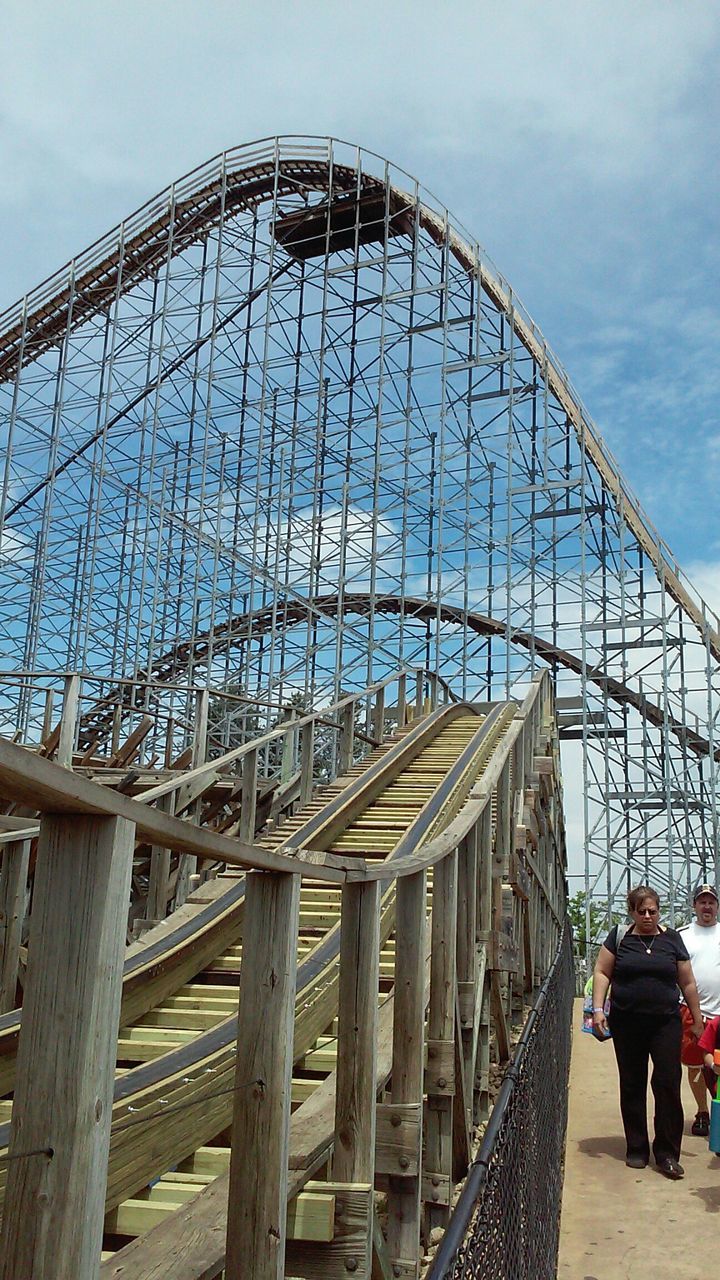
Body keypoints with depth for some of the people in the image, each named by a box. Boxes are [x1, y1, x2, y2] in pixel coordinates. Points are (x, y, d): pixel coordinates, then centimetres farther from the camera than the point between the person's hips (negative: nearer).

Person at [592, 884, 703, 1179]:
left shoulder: (671, 939, 4)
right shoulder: (619, 936, 1)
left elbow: (687, 983, 10)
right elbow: (602, 973, 3)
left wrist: (697, 1020, 11)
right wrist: (598, 1008, -7)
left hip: (666, 1023, 0)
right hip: (627, 1024, 0)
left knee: (668, 1084, -5)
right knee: (632, 1087, 8)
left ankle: (667, 1154, 7)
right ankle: (637, 1149, 21)